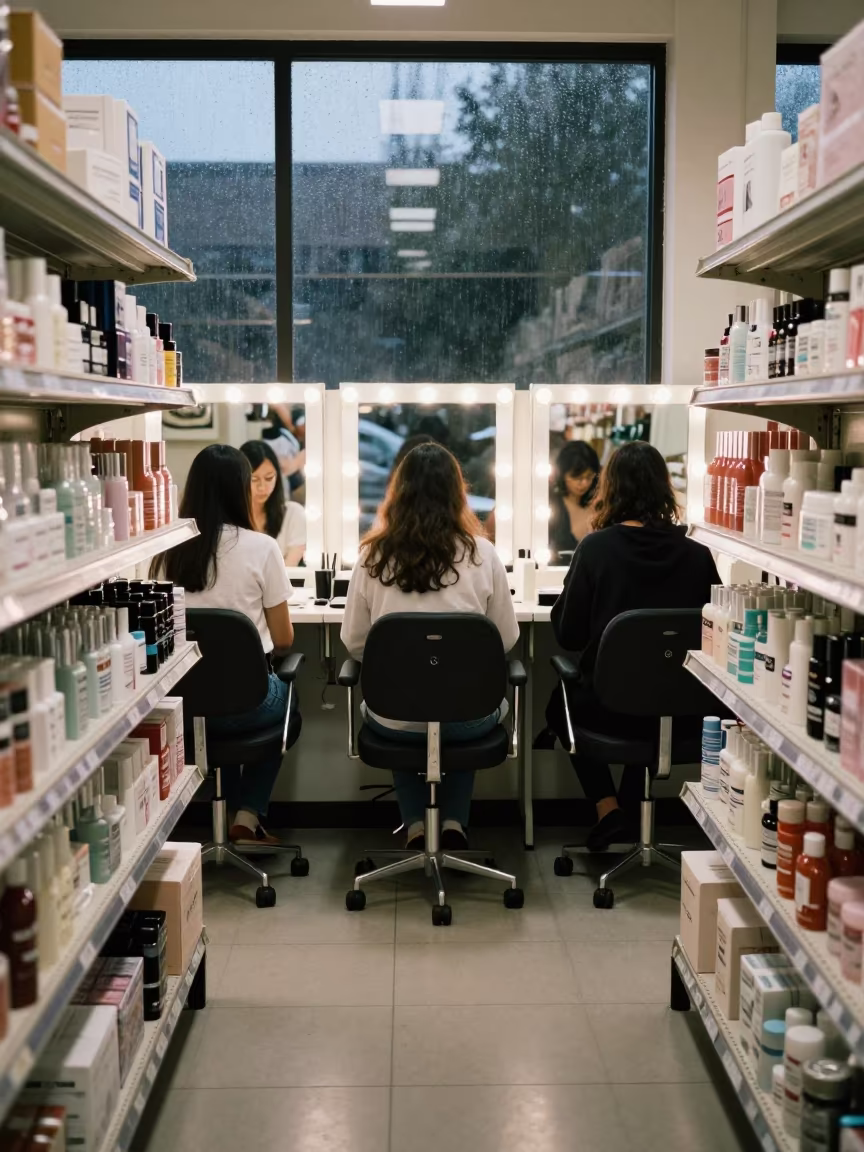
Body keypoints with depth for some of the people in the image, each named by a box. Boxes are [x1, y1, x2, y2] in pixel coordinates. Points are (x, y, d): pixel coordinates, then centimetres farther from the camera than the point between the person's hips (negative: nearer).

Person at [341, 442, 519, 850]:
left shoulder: (372, 556, -6)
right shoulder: (481, 554, -8)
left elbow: (354, 643, 2)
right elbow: (507, 639, 1)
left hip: (395, 718, 0)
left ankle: (415, 826, 20)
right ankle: (454, 821, 22)